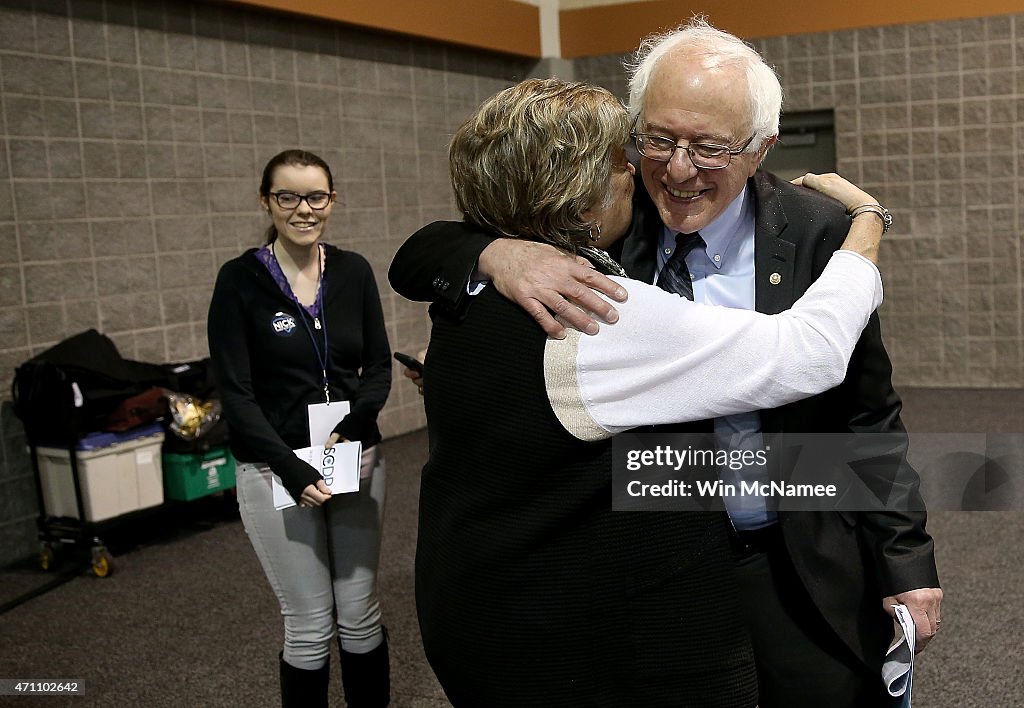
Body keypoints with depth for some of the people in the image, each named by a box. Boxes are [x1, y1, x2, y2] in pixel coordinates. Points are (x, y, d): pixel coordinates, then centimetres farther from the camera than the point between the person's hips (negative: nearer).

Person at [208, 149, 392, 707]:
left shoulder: (353, 272, 5)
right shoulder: (240, 280, -6)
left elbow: (379, 367, 6)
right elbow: (235, 393, -9)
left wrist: (350, 430, -13)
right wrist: (295, 470, -19)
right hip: (277, 468, -3)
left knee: (360, 614, 10)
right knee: (309, 624, 3)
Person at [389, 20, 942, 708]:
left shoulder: (820, 233, -10)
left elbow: (868, 414, -3)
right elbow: (415, 261, -9)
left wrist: (907, 561, -3)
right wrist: (496, 254, -31)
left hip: (801, 573, -1)